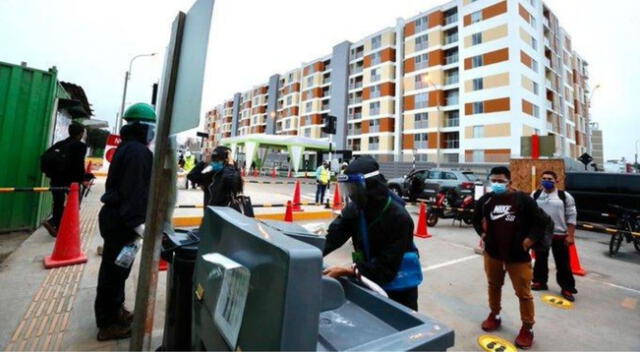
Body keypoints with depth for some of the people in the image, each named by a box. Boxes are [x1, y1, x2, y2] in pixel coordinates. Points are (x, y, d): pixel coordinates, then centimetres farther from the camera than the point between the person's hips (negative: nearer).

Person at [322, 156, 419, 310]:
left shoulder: (399, 218, -30)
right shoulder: (354, 208, -10)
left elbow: (387, 268, -31)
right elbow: (332, 237, -19)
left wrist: (346, 271, -38)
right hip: (370, 282, 6)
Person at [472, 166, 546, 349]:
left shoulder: (523, 199, -10)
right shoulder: (486, 200, -1)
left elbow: (539, 223, -4)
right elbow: (476, 218, 14)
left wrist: (529, 240, -13)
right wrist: (483, 233, 2)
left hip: (518, 255, -3)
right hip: (492, 252, 4)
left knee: (524, 293, 6)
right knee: (494, 286, 19)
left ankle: (527, 328, 24)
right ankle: (494, 315, 38)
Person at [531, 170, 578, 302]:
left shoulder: (565, 196, -2)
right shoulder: (535, 195, 4)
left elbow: (571, 217, -2)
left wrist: (570, 235, -7)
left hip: (559, 235, -2)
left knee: (563, 263, 5)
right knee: (540, 260, 14)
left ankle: (567, 288, 19)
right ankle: (540, 282, 28)